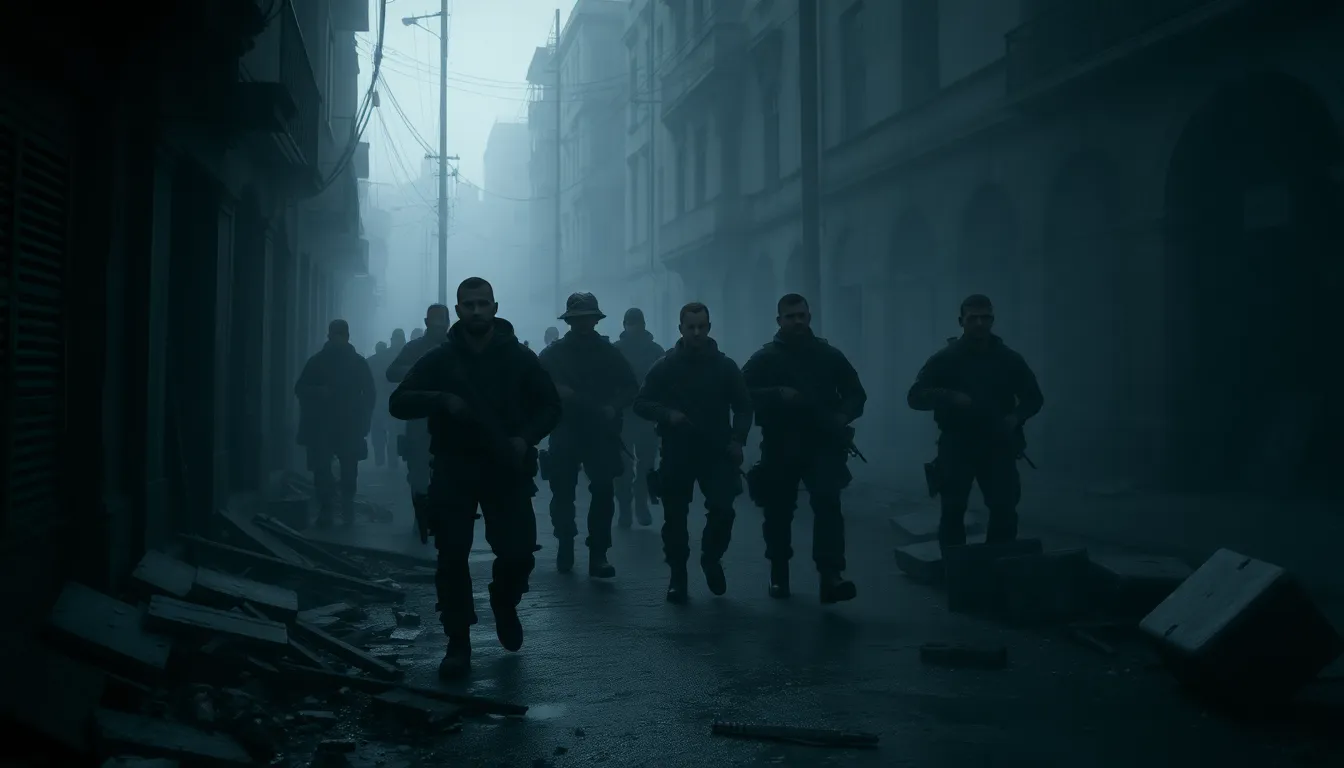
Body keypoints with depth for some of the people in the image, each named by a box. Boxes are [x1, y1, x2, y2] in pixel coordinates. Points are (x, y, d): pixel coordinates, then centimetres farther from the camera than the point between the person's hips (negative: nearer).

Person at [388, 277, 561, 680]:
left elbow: (550, 406, 7)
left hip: (506, 469, 0)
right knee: (452, 558, -2)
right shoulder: (440, 358, 1)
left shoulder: (519, 356, 2)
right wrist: (442, 399, -22)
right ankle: (458, 643, 12)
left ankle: (504, 605, 27)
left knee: (518, 553, -6)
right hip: (453, 470, 0)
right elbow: (398, 403, -3)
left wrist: (526, 438, -12)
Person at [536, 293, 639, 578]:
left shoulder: (610, 353, 6)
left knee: (603, 493, -10)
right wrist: (554, 392, -17)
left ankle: (598, 555, -8)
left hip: (600, 434, 0)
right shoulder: (552, 354, 5)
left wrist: (614, 407, -10)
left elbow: (631, 387, 6)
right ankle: (565, 547, 22)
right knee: (562, 494, 4)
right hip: (564, 434, 0)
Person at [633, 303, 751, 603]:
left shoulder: (725, 366, 4)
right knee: (675, 517, 1)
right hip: (677, 453, 0)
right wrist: (667, 414, -15)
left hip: (717, 452, 0)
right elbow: (641, 403, 3)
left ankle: (711, 558, 18)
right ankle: (677, 576, 16)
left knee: (722, 510, -11)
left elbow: (743, 406, 10)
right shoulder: (665, 367, 1)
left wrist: (737, 439, -4)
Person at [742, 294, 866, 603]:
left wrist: (843, 415, -10)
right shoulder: (764, 358, 4)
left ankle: (831, 575, -25)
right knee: (778, 512, 7)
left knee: (827, 502, -19)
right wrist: (777, 394, -20)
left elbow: (856, 393, 11)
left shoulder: (830, 355, 8)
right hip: (780, 447, 0)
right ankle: (779, 575, 25)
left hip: (822, 444, 0)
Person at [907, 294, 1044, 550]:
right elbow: (914, 397, -7)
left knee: (1005, 511, 0)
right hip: (956, 447, -2)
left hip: (998, 447, 2)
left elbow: (1034, 398, 14)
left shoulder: (1010, 359, 5)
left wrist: (1016, 416, -7)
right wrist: (950, 397, -24)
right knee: (952, 513, -1)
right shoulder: (944, 359, -1)